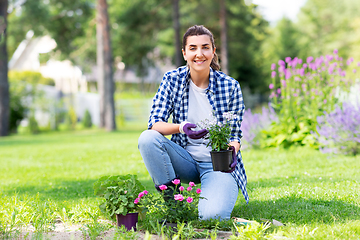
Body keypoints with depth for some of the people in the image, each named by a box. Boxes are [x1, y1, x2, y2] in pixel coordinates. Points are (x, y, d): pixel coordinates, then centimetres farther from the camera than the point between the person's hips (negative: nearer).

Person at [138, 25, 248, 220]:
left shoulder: (230, 86, -7)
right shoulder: (172, 80, -4)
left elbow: (235, 135, -2)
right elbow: (154, 123, -11)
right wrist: (180, 127, -32)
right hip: (185, 159, 2)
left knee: (212, 215, -30)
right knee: (147, 138, -27)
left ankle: (214, 197, 8)